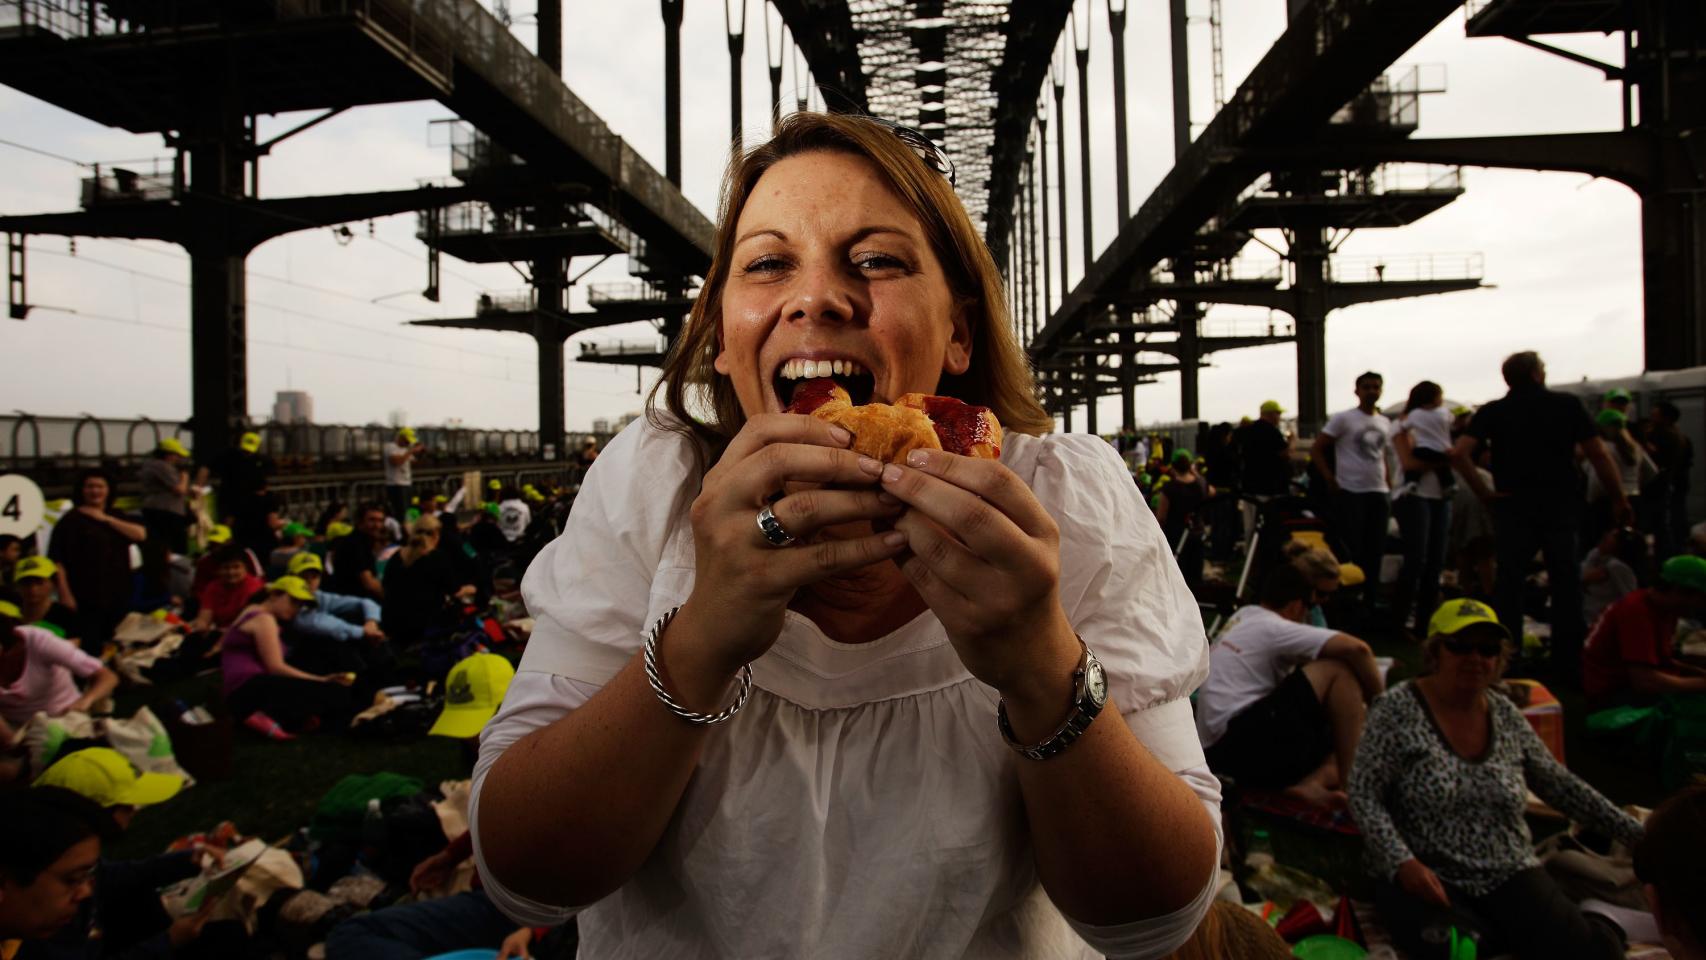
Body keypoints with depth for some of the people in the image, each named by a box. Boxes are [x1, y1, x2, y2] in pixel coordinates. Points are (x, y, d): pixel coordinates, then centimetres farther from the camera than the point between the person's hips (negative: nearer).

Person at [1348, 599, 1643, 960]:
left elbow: (1561, 786, 18)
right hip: (1427, 880, -4)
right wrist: (1403, 863, -23)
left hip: (1510, 877, 5)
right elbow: (1364, 796, -11)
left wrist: (1638, 834, 15)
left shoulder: (1506, 715, 8)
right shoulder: (1397, 710, -7)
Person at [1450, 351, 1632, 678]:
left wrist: (1483, 492, -5)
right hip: (1562, 507, 0)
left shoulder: (1493, 412, 1)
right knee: (1566, 584, 8)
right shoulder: (1568, 405, 2)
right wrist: (1619, 500, 6)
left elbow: (1458, 454, -12)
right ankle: (1568, 662, 12)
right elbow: (1598, 456, 0)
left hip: (1514, 507, 0)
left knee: (1509, 584, 4)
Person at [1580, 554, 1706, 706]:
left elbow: (1663, 662, 14)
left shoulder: (1665, 609, 5)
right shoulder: (1637, 613, -24)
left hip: (1636, 682, 10)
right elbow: (1645, 681, -31)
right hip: (1611, 693, -10)